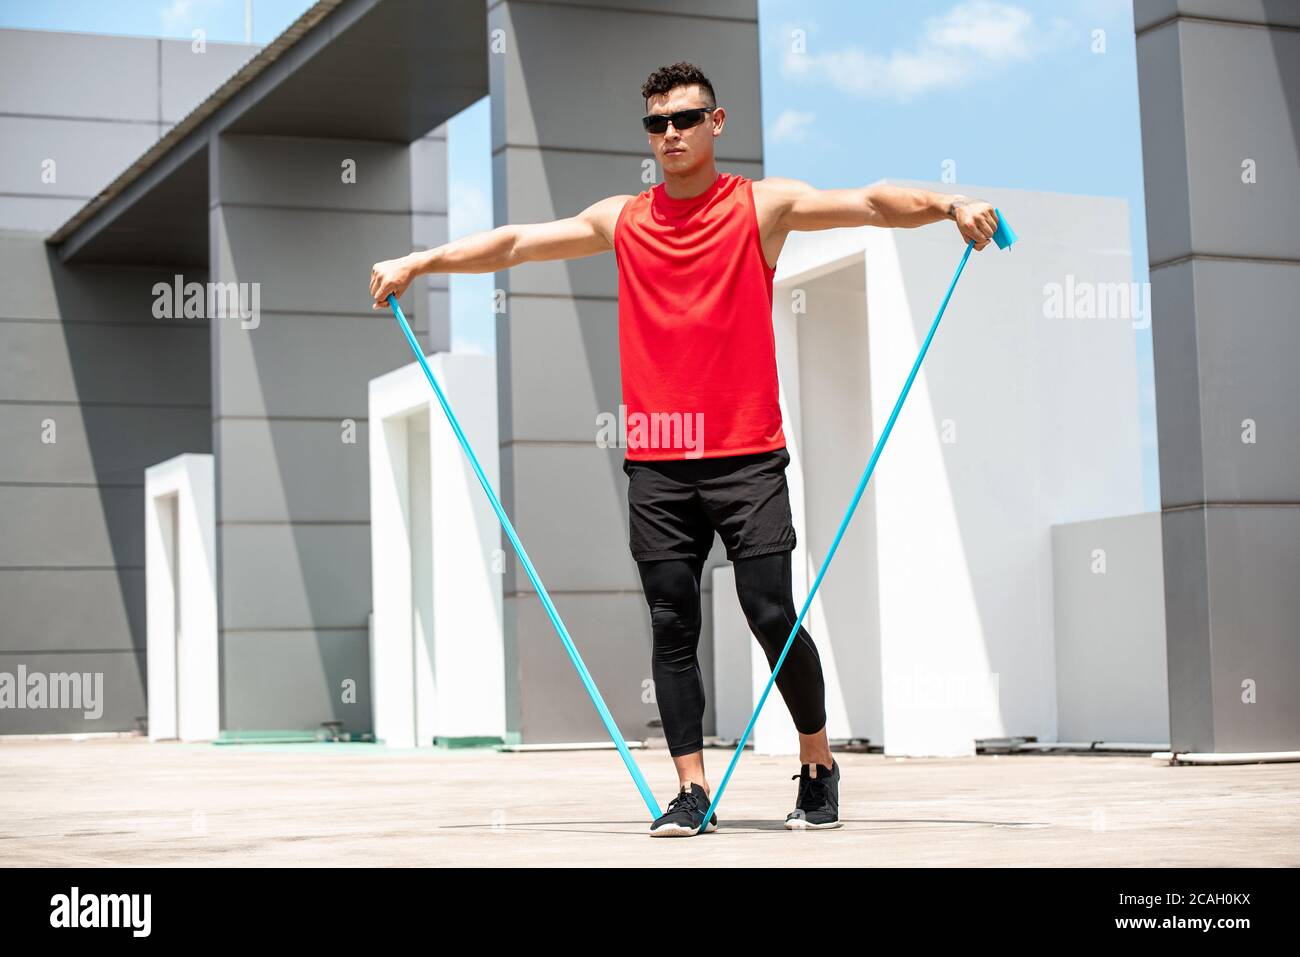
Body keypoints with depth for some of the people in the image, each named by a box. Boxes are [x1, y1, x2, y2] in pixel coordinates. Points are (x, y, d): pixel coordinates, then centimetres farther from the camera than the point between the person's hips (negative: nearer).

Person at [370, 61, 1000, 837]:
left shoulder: (763, 204, 3)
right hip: (657, 461, 3)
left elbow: (870, 204, -8)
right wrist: (420, 262, 10)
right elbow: (516, 243, 16)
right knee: (673, 629, 1)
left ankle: (819, 765, 14)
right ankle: (693, 791, 6)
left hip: (746, 455, -3)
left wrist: (948, 206, -25)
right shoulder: (621, 220, 12)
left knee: (773, 617, -6)